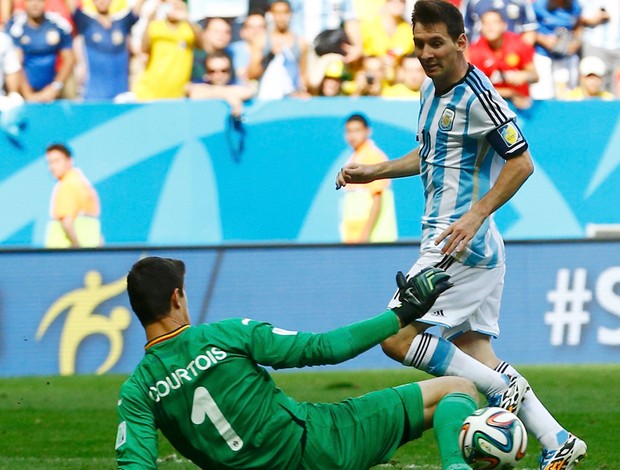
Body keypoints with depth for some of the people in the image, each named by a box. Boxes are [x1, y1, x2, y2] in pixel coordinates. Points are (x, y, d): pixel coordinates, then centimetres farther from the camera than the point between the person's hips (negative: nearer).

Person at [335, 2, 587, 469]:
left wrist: (475, 217, -23)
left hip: (464, 243, -10)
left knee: (397, 337, -11)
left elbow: (521, 163, -17)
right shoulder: (432, 91, 13)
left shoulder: (477, 96, -16)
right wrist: (373, 172, 22)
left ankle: (502, 388, -6)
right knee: (475, 355, 8)